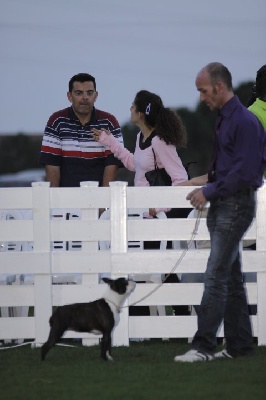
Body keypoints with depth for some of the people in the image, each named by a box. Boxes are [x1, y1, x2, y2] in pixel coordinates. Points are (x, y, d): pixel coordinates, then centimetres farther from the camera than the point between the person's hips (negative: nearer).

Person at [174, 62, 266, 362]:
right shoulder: (223, 119, 14)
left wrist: (210, 191, -16)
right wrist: (206, 190, 10)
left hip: (236, 205, -10)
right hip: (221, 205, 10)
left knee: (216, 276, -11)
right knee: (231, 277, 12)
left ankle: (203, 346, -12)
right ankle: (239, 345, 17)